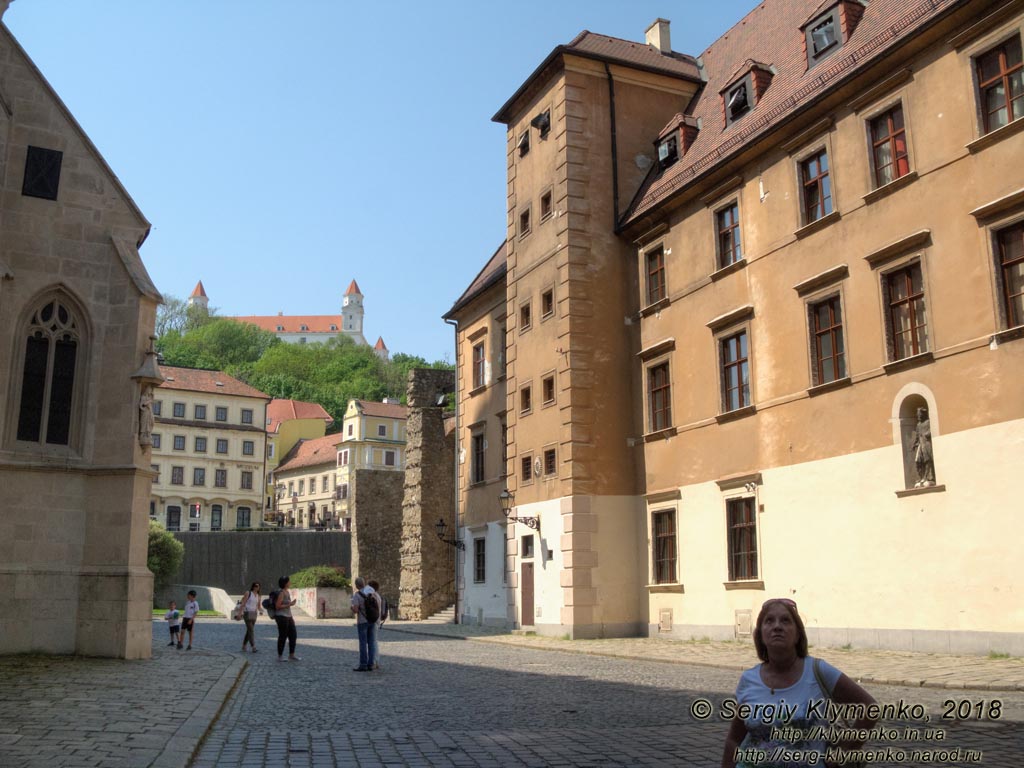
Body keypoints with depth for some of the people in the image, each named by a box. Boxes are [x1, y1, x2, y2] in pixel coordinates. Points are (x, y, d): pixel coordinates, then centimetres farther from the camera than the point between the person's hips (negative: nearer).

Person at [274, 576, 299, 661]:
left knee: (293, 635, 8)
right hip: (281, 617, -9)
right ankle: (280, 656, 10)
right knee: (282, 637, -1)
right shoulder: (281, 593, -15)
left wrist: (291, 618, 20)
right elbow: (277, 606, -18)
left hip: (288, 617, 9)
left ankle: (291, 655, 15)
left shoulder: (287, 592, 13)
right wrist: (289, 604, -21)